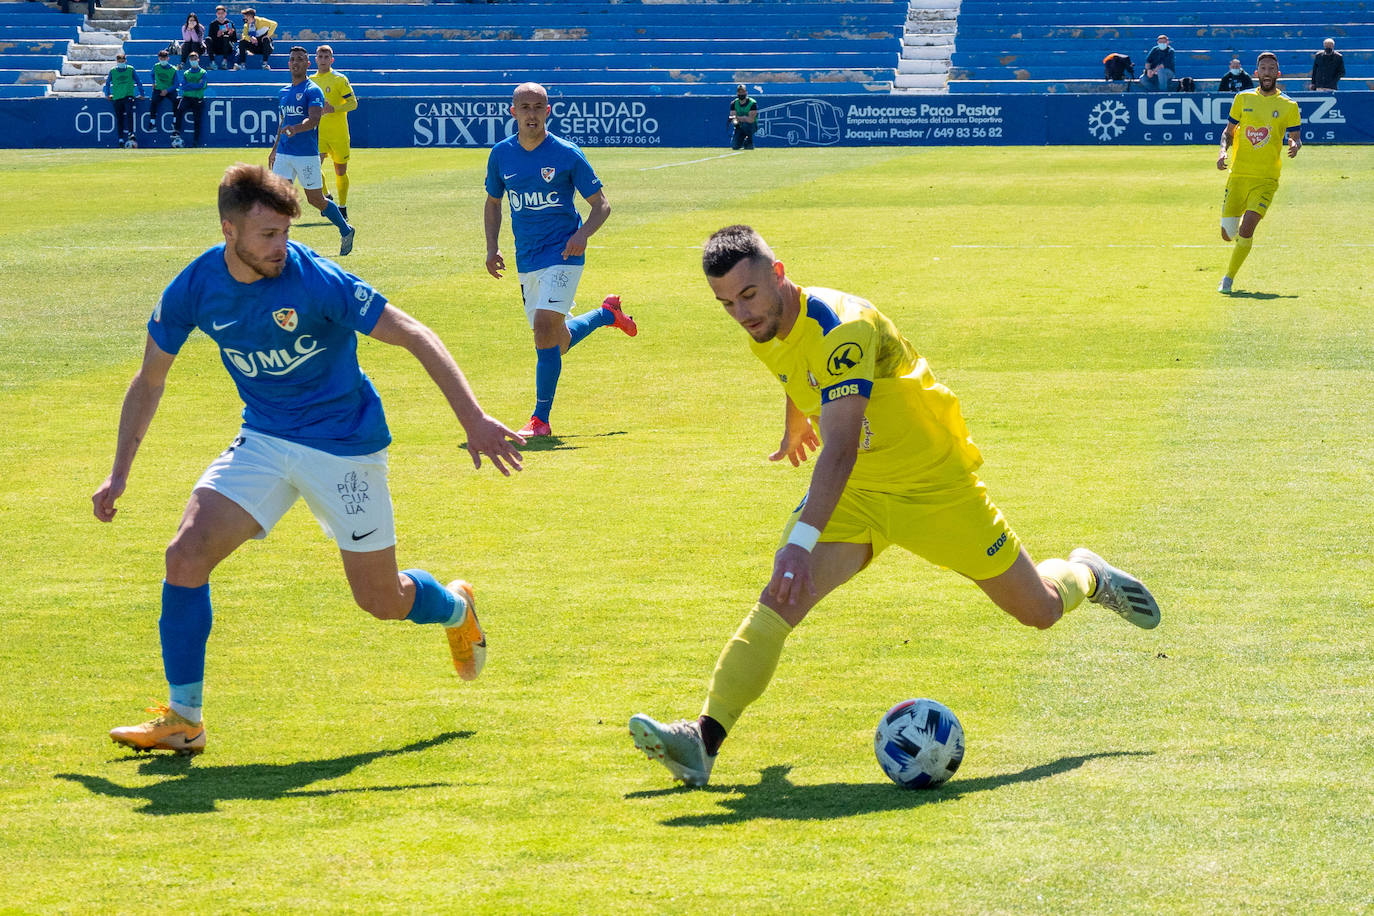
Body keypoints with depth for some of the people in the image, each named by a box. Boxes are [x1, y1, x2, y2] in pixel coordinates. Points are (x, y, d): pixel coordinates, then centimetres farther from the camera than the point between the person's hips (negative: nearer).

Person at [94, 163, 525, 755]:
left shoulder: (314, 280, -23)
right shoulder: (192, 291, -10)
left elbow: (415, 336, -20)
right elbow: (149, 381, 7)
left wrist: (473, 419, -27)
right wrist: (119, 473, 6)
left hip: (345, 444, -3)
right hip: (264, 439, 3)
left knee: (382, 601, 5)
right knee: (186, 554, -17)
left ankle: (456, 607, 42)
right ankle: (182, 720, -7)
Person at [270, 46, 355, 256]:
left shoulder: (312, 91, -7)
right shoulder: (284, 92, 16)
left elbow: (314, 119, -23)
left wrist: (296, 129, -41)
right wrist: (274, 149, 27)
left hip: (307, 154, -6)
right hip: (284, 153, 6)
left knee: (316, 200, 3)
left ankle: (346, 231, 25)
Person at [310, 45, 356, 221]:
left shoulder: (339, 79, -4)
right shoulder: (311, 81, 10)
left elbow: (353, 103, -9)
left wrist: (334, 108, -23)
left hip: (338, 133, -3)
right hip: (319, 132, 3)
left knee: (340, 171, 6)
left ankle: (342, 206, 20)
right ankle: (326, 196, 1)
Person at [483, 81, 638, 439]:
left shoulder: (566, 154, -8)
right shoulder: (501, 155, 3)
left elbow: (601, 204, -2)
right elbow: (493, 202, 19)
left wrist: (583, 234, -21)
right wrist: (492, 247, 5)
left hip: (562, 253, -5)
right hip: (526, 260, 5)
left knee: (544, 328, -22)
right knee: (556, 342, 13)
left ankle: (541, 419, -14)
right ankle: (607, 313, 43)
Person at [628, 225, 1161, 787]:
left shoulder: (840, 328, -32)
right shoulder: (765, 331, -7)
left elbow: (841, 449, -42)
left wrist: (802, 541, -53)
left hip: (934, 483, -5)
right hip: (851, 492, 5)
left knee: (1040, 610, 8)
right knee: (780, 599, -20)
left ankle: (1087, 576, 44)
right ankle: (703, 743, -26)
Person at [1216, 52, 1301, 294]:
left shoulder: (1288, 106, 2)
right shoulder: (1243, 99, 8)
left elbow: (1296, 137, 8)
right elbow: (1229, 131, 16)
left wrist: (1295, 145, -16)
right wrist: (1223, 150, -4)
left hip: (1266, 180, -2)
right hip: (1238, 175, 2)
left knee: (1246, 231, -17)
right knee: (1228, 234, 0)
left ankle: (1228, 279, -1)